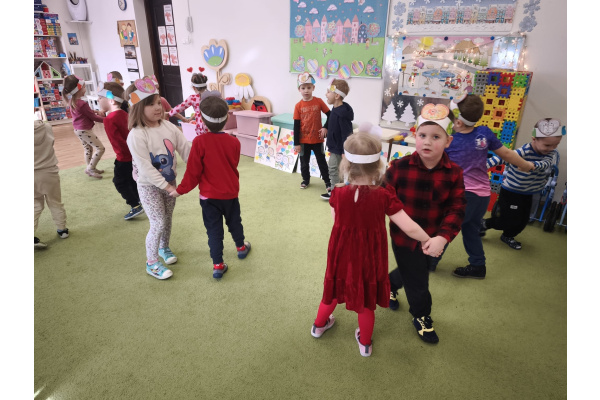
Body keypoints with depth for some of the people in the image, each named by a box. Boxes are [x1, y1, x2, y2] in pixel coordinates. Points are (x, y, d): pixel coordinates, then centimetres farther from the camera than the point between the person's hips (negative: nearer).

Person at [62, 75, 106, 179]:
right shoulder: (82, 103, -24)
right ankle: (90, 168, -4)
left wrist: (94, 111, 8)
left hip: (78, 129, 10)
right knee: (100, 148, -6)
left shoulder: (71, 101, 4)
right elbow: (93, 117, -16)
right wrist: (105, 119, -4)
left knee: (88, 148, 23)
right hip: (85, 130, -10)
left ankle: (89, 168, 29)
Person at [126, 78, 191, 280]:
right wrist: (166, 186, -25)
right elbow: (145, 168, -25)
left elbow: (186, 150, -6)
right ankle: (152, 263, 16)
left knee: (168, 219, 18)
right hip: (149, 186, -6)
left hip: (169, 181, 6)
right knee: (158, 223, -3)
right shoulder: (136, 135, -22)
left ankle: (164, 247, 45)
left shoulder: (169, 126, -4)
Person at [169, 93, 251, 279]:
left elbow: (193, 172, -15)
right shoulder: (234, 141, -9)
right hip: (231, 193, 3)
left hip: (209, 195, -3)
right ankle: (241, 247, 45)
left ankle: (218, 266, 13)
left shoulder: (199, 141, -19)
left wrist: (180, 190, -2)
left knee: (214, 230, 8)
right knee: (234, 222, 24)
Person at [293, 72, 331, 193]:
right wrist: (296, 143, -5)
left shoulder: (319, 101, -6)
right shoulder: (298, 106, -6)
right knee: (304, 162, 15)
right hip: (304, 140, 1)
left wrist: (325, 127, -11)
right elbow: (296, 125, -4)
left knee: (322, 161, 10)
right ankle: (306, 179, 34)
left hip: (317, 139, -1)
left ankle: (327, 181, 22)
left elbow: (330, 115, 2)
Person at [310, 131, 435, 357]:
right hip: (369, 256, -1)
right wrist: (427, 239, -2)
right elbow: (410, 228, -20)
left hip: (343, 253, 2)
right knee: (366, 299, 20)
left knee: (335, 289, 27)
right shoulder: (384, 196, -22)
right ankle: (365, 343, 43)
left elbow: (336, 218, -2)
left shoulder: (339, 193, -19)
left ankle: (319, 325, 52)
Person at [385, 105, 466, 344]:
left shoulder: (453, 174, -10)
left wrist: (442, 236, -27)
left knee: (410, 272, 26)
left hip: (432, 241, 3)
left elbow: (456, 209, -14)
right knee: (417, 283, 12)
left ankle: (389, 284, 60)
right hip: (403, 237, -3)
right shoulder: (399, 167, -16)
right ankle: (421, 316, 43)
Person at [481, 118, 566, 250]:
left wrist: (532, 165, -54)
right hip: (510, 191, -6)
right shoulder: (524, 151, -25)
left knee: (523, 220, 14)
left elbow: (546, 163, -31)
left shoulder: (552, 154, -10)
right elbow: (502, 157, -32)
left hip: (528, 193, 6)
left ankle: (507, 236, 39)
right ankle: (484, 224, 19)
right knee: (510, 219, -4)